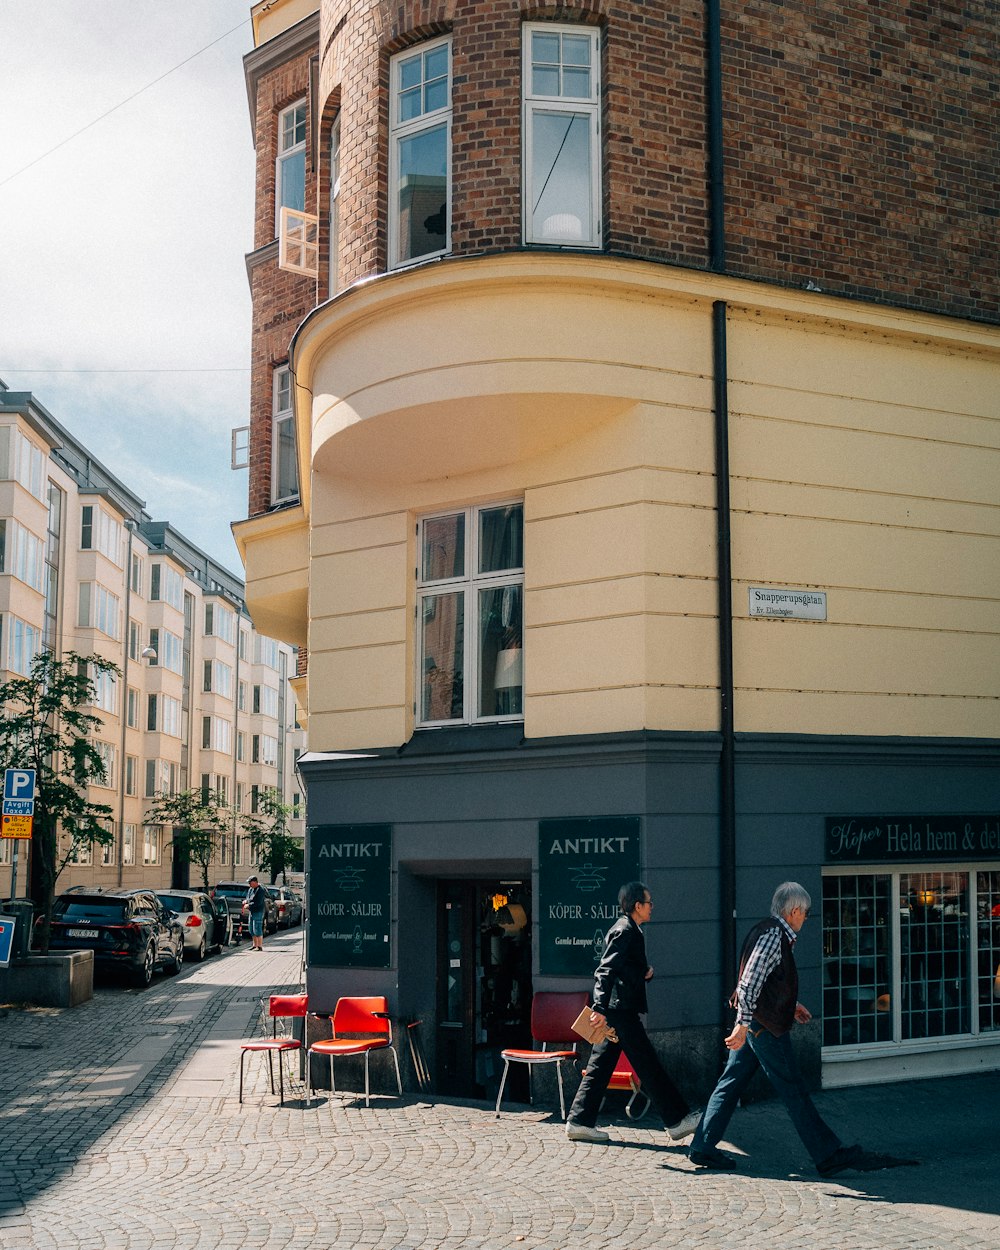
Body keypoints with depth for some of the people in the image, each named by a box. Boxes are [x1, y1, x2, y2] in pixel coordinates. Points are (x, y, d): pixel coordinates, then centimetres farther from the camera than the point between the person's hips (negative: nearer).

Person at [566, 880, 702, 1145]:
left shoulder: (629, 930, 18)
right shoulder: (625, 931, -13)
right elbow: (606, 971, -22)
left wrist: (644, 973, 7)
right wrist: (601, 1007, -30)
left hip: (616, 1010, 10)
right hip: (621, 1010, -10)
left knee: (600, 1066, 9)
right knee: (648, 1066, -4)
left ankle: (580, 1122, 11)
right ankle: (677, 1121, 0)